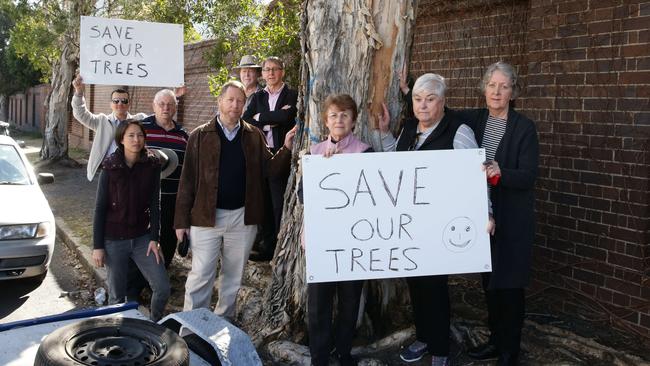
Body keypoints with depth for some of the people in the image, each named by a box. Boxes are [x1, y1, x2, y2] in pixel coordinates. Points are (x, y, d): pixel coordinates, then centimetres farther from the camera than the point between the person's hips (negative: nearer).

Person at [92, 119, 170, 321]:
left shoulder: (152, 165, -3)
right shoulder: (110, 168, -7)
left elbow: (155, 205, 1)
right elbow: (100, 209, -5)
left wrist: (154, 238, -5)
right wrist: (97, 246, -6)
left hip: (142, 237, 2)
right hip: (114, 240, -2)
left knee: (163, 288, -4)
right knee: (117, 296, 6)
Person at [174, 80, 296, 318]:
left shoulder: (254, 136, 7)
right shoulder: (200, 135, -1)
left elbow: (270, 168, 2)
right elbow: (187, 180, -2)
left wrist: (286, 149, -15)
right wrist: (181, 220, -4)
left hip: (243, 217, 3)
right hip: (206, 216, -2)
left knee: (234, 276, 14)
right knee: (200, 276, 0)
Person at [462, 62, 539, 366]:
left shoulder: (524, 127, -9)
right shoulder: (473, 120, 5)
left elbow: (528, 176, -14)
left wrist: (501, 174, -33)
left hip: (512, 218, -4)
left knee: (509, 283, 3)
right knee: (488, 280, 14)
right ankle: (496, 339, 32)